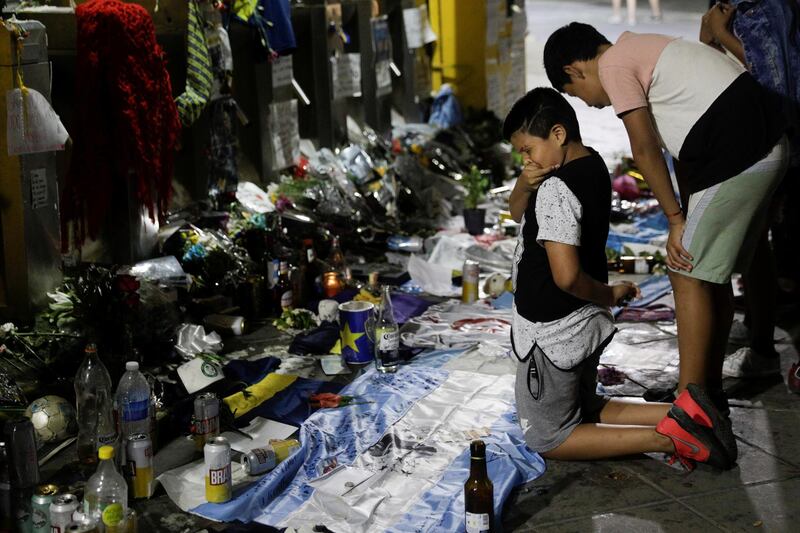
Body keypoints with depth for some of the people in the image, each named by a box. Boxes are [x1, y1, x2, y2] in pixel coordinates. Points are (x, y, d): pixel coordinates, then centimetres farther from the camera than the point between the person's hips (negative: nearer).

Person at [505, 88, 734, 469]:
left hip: (551, 334, -9)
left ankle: (667, 438, -8)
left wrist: (607, 295, -13)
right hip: (585, 324, 9)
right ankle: (681, 412, 5)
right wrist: (524, 184, -10)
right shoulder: (591, 164, 4)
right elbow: (517, 212, 12)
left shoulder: (555, 188, -25)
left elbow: (565, 275, -32)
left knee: (547, 440, 8)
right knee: (584, 412, 27)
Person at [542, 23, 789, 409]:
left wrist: (675, 218, 1)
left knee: (688, 274, -5)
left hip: (736, 155, -10)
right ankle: (709, 390, 25)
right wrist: (688, 217, 17)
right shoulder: (641, 49, 25)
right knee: (711, 272, 16)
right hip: (767, 144, 10)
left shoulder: (613, 64, -4)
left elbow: (645, 149, -6)